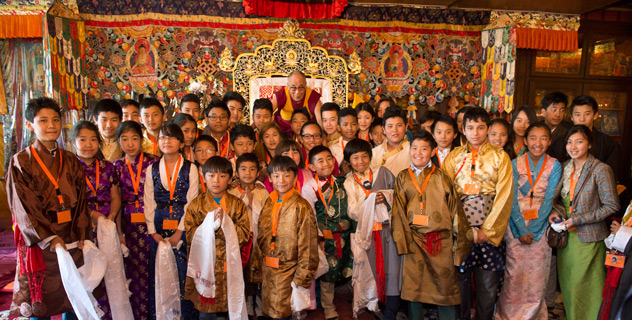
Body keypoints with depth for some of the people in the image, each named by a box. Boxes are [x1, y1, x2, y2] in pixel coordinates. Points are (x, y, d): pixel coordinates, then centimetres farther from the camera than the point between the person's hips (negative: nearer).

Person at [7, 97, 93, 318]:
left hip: (72, 241, 4)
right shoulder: (21, 163, -2)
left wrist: (83, 236, -4)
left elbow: (81, 201, 6)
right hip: (39, 243, -3)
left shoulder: (71, 162, 9)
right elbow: (23, 207, -9)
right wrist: (49, 238, -18)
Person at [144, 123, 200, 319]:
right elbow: (149, 202, 5)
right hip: (159, 229, 2)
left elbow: (191, 202, -4)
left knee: (182, 270, 0)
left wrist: (180, 231, -10)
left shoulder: (190, 169, 0)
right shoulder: (152, 169, 8)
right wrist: (153, 232, -3)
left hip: (183, 228, -2)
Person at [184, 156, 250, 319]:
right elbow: (190, 235, -5)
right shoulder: (196, 204, 2)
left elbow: (244, 235, -6)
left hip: (230, 265, 0)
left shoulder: (237, 204, 1)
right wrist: (211, 226, -19)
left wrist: (224, 225, -19)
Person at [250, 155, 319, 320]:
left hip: (288, 272, -6)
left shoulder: (301, 207, -13)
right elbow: (260, 239, 12)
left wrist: (301, 278, -13)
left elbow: (308, 246, -13)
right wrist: (256, 268, 12)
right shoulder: (268, 204, 6)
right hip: (268, 271, 6)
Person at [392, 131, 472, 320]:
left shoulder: (442, 178, 2)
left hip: (441, 240, -1)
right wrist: (402, 239, -4)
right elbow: (398, 211, 4)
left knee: (445, 284, 6)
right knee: (414, 287, 7)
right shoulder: (403, 178, 6)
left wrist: (460, 240, 2)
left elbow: (455, 209, 3)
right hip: (414, 240, 1)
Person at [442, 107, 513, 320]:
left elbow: (504, 196, -1)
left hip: (491, 229, 0)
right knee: (460, 278, 4)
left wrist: (487, 230, -8)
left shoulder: (500, 157, 5)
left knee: (488, 283, 4)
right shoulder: (453, 157, 8)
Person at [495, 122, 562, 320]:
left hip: (541, 227, 0)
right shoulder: (515, 164, -2)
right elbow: (512, 200, -4)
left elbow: (549, 201, -5)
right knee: (513, 275, 3)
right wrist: (521, 230, -11)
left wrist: (532, 230, -11)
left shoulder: (554, 166, -1)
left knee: (537, 276, 5)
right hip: (516, 226, 0)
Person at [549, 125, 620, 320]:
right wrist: (555, 211, -2)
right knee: (567, 285, 14)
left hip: (588, 237, -5)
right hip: (566, 236, 5)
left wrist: (577, 220, -16)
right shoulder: (565, 167, 6)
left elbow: (611, 206, -13)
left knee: (586, 288, 5)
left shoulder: (600, 170, -12)